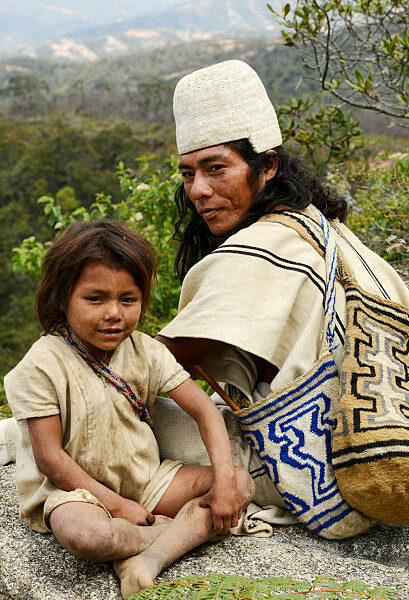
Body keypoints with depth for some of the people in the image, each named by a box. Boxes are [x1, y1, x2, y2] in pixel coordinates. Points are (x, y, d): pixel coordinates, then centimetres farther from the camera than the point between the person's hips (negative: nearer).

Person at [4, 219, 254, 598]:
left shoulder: (144, 351, -2)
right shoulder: (44, 365, -16)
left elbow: (204, 410, -3)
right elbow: (49, 457, -16)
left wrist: (224, 479, -16)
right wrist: (116, 505, -18)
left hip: (145, 479, 5)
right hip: (76, 487, -5)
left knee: (242, 483, -9)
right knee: (83, 534, -39)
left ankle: (150, 555, -26)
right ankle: (191, 529, -13)